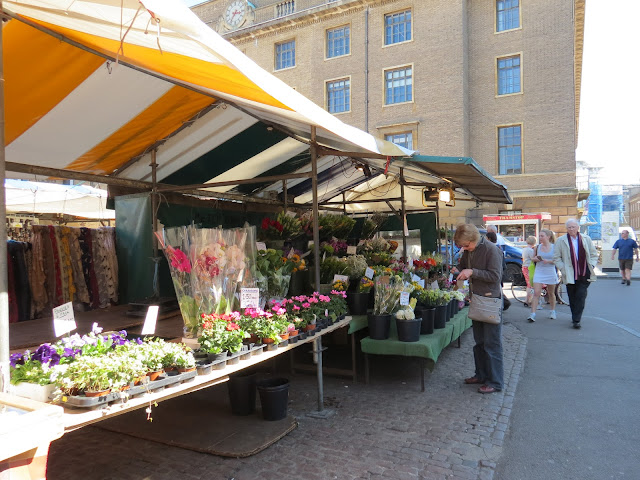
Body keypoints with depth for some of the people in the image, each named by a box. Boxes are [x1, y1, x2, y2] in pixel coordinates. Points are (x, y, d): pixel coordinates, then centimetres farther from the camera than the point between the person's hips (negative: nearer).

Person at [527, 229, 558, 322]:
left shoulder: (554, 247, -3)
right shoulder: (537, 247, 4)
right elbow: (533, 259, 13)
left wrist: (548, 261, -19)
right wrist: (535, 259, -9)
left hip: (550, 273, -1)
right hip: (539, 272, 1)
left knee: (551, 293, 15)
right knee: (536, 293, -9)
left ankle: (552, 311, 35)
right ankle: (532, 314, -12)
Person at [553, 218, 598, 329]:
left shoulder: (586, 239, 8)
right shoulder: (561, 241, 1)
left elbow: (594, 255, 15)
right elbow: (556, 258, 4)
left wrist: (591, 266, 1)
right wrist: (563, 269, -6)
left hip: (584, 274, 1)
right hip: (570, 275, 0)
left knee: (581, 296, -7)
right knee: (572, 298, 7)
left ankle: (576, 320, -4)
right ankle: (575, 317, 23)